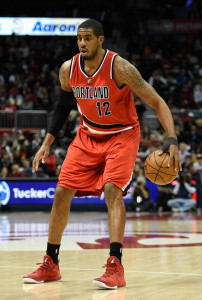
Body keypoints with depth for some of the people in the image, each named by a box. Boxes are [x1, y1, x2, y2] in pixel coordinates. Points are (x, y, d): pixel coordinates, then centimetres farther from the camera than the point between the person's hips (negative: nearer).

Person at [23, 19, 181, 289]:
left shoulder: (119, 68, -24)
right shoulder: (68, 69, -9)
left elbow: (157, 102, -22)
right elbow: (63, 106, 11)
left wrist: (172, 140, -33)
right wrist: (47, 143, 7)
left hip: (122, 135, -5)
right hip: (88, 136, 5)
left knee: (112, 189, -26)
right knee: (61, 193, -1)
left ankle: (116, 267, -26)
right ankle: (50, 265, 12)